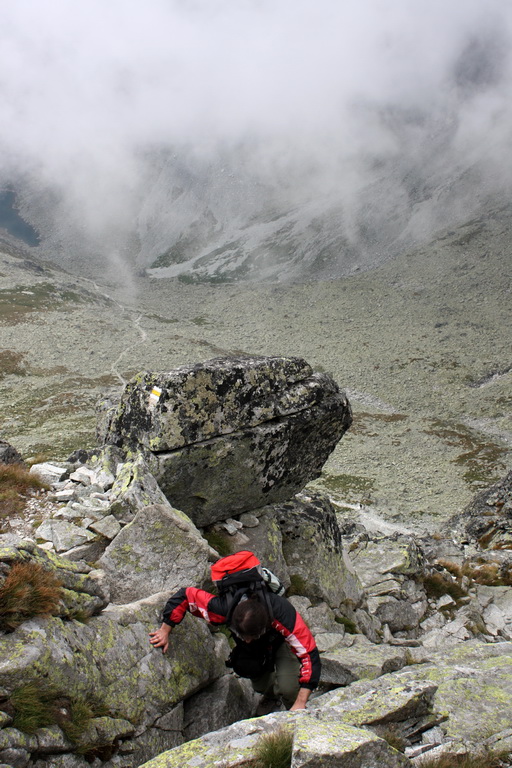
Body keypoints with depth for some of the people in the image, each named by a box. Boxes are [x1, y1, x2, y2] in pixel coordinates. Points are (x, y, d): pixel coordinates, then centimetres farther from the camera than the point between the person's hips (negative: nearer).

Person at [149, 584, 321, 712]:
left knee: (287, 688, -23)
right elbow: (184, 596, -28)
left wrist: (300, 704, -40)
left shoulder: (284, 615, -45)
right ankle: (270, 697, 43)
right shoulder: (224, 609, -39)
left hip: (281, 641, -3)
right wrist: (165, 631, -25)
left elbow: (309, 653, -39)